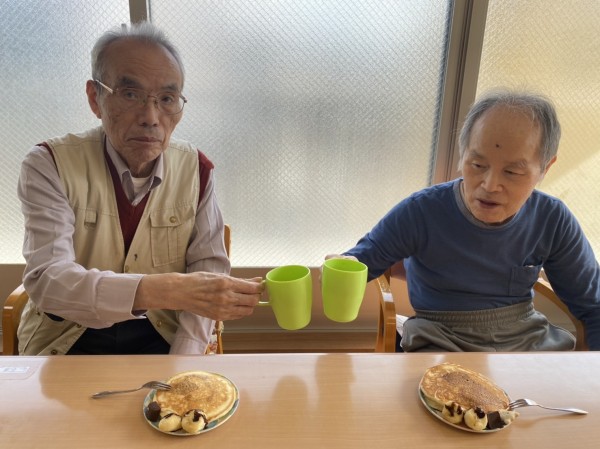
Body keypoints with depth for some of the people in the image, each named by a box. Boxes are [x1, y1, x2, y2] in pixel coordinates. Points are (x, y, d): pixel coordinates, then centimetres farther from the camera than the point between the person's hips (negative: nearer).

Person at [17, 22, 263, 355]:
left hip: (162, 339, 1)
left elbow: (209, 265, -3)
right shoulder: (50, 165, -11)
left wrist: (183, 366, -16)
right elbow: (47, 280, -22)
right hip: (68, 343, 0)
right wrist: (168, 290, -38)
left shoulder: (196, 169, -4)